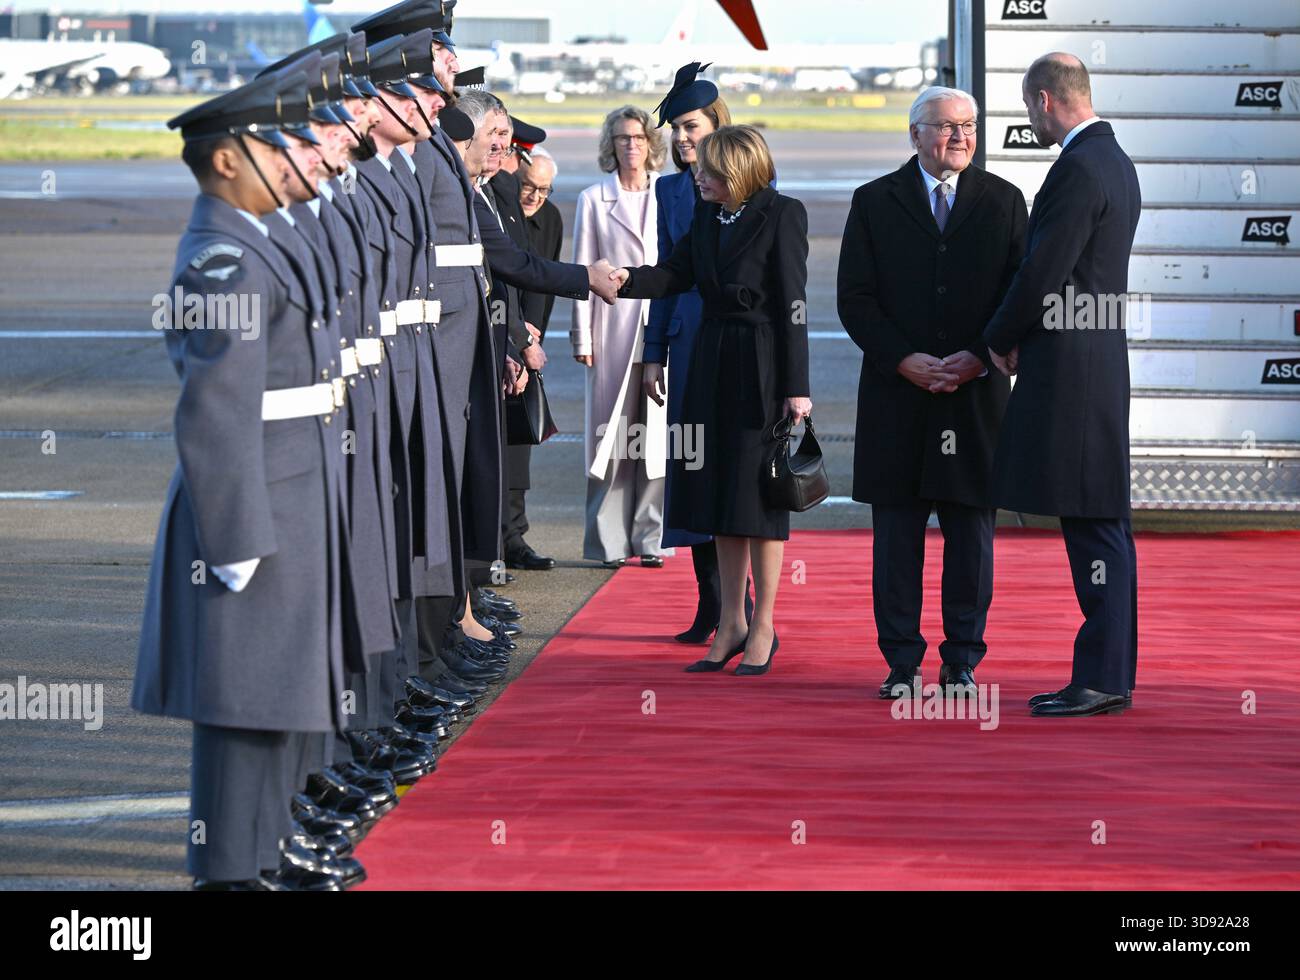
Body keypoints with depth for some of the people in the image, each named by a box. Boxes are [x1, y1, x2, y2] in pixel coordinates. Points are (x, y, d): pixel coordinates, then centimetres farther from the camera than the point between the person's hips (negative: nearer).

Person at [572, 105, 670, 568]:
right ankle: (610, 542, 4)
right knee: (611, 434, -1)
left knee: (657, 433, 0)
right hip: (614, 328, -1)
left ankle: (650, 538, 6)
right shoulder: (593, 200, 6)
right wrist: (583, 336, -2)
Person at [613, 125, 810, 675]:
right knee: (720, 492, 9)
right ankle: (731, 624, 16)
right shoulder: (707, 217, 10)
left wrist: (796, 387, -14)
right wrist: (628, 279, -13)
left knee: (758, 494, -2)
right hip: (714, 364, 7)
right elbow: (675, 274, 8)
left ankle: (763, 625, 7)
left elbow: (792, 304, -12)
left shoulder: (782, 216, -10)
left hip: (763, 368, -7)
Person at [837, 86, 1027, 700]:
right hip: (897, 395, 0)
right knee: (896, 533, 2)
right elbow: (855, 299, 1)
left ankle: (961, 662, 9)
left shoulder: (1003, 202, 7)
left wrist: (980, 358, -11)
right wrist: (904, 360, -12)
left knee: (971, 533, 2)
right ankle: (902, 663, 9)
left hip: (976, 392, 0)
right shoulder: (875, 202, 6)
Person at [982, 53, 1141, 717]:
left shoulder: (1079, 170, -15)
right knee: (1100, 525, 11)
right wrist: (1019, 338, 13)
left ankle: (1102, 678, -8)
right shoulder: (1114, 163, 17)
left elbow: (1045, 272, -17)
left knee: (1095, 526, -9)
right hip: (1095, 362, 10)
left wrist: (1000, 340, -2)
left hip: (1071, 366, -10)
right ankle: (1108, 675, 15)